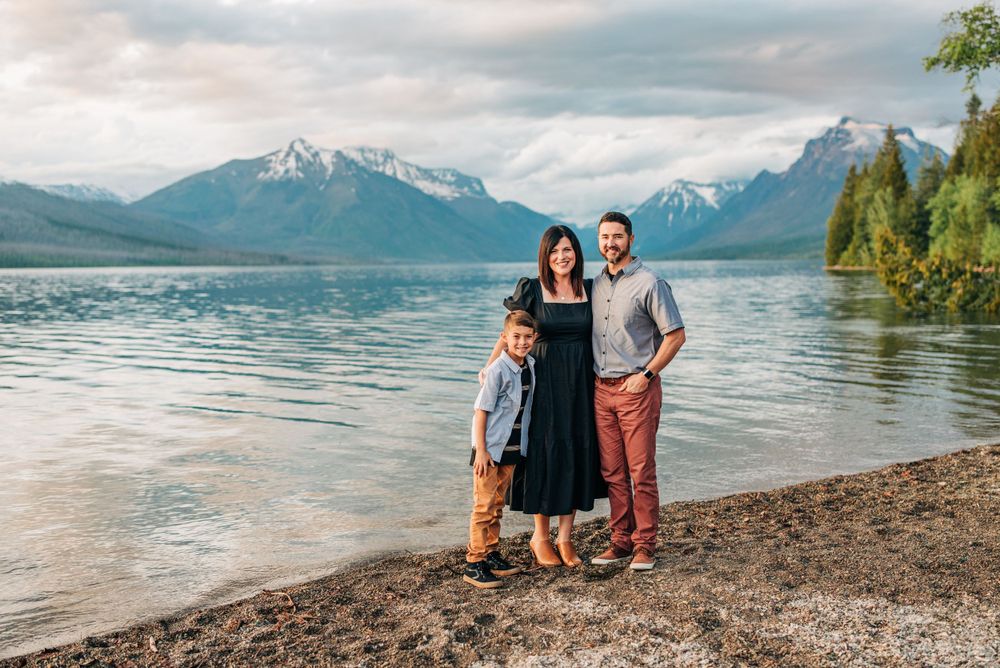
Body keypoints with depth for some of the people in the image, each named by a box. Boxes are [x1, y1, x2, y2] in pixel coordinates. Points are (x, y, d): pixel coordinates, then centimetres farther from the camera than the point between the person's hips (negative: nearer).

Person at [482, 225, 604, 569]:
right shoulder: (531, 290, -4)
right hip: (544, 383, -3)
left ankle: (565, 537, 17)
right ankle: (540, 537, 16)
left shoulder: (590, 290, 5)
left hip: (580, 384, 3)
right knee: (547, 453, 0)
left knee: (578, 454, 5)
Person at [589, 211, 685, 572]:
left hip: (637, 388, -6)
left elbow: (676, 335, -8)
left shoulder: (649, 283, -8)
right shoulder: (596, 283, 12)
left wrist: (646, 375, -13)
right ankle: (621, 540, 18)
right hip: (601, 389, 6)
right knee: (612, 472, 9)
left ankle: (644, 545, 8)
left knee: (641, 471, -1)